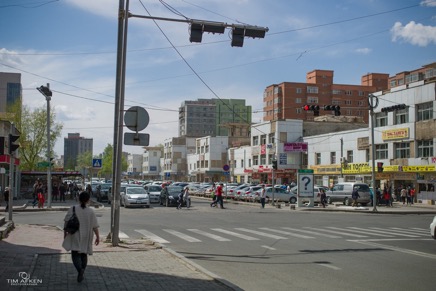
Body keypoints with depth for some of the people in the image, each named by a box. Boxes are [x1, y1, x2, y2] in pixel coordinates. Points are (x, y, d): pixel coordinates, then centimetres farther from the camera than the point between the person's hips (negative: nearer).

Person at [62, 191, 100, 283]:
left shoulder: (73, 209, -8)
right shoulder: (91, 211, -8)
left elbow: (67, 222, -5)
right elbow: (95, 226, -5)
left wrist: (65, 233, 8)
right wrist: (98, 237, 6)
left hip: (75, 237, -1)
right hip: (86, 238, 1)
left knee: (75, 255, 4)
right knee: (84, 255, 17)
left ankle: (80, 269, -22)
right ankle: (81, 274, 22)